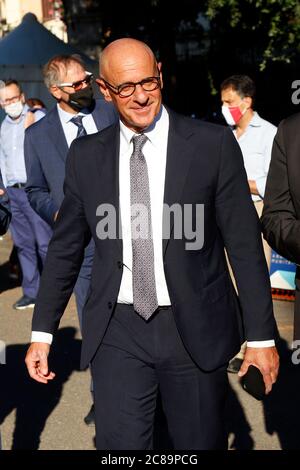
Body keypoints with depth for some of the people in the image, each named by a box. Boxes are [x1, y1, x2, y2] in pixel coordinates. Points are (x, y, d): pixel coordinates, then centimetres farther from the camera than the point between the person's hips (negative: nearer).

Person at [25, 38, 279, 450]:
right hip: (117, 332, 2)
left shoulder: (214, 145, -6)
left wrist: (261, 335, -3)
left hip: (196, 330, -1)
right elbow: (65, 247, 9)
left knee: (202, 443, 11)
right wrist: (43, 333, 8)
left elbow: (244, 243, -4)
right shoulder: (86, 156, 3)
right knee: (119, 444, 5)